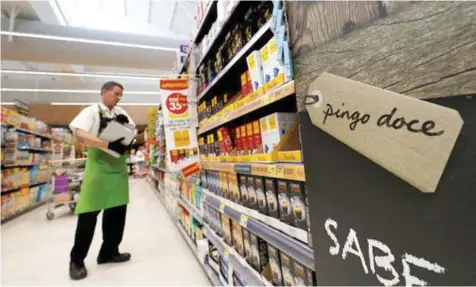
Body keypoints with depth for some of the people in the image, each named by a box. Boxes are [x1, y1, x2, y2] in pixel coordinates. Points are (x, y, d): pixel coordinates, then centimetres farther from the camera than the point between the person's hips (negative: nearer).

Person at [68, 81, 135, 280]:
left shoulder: (121, 113, 12)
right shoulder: (91, 111, -4)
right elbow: (80, 135, -18)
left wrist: (126, 124, -4)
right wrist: (109, 145, -29)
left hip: (118, 167, 6)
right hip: (98, 167, -6)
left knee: (117, 210, 10)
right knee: (89, 213, 0)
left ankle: (109, 252, 26)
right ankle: (76, 260, 18)